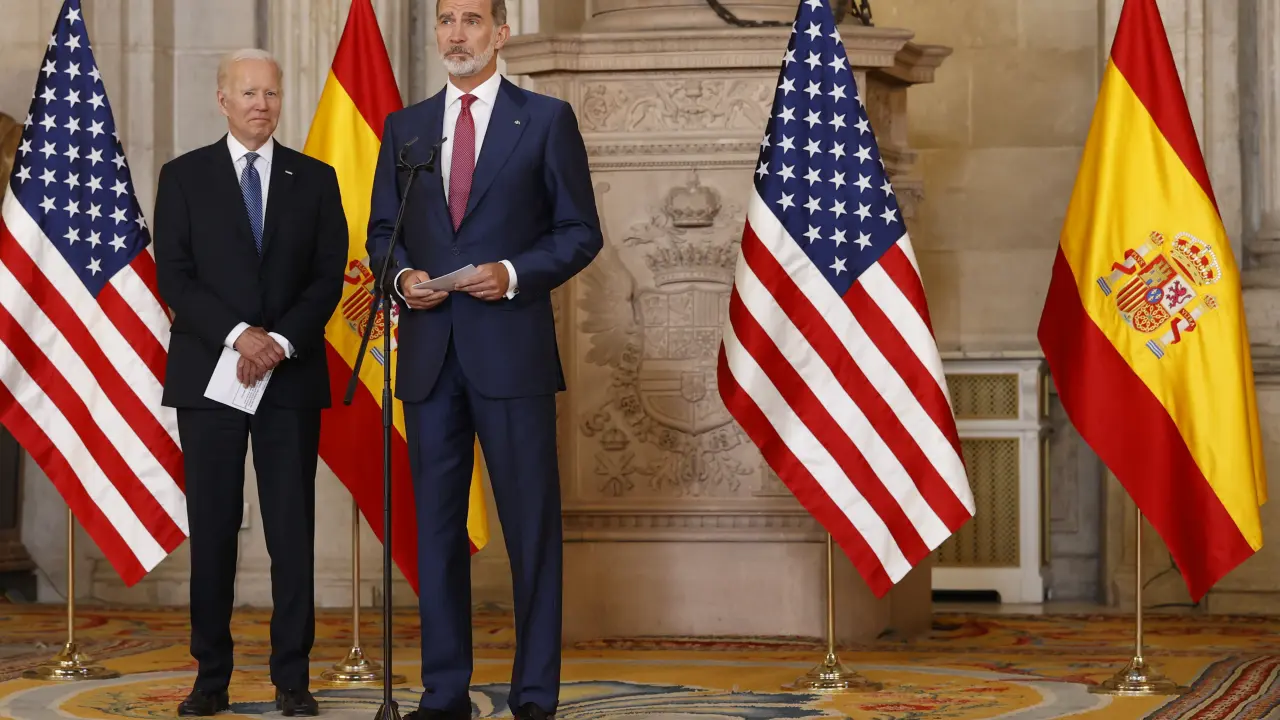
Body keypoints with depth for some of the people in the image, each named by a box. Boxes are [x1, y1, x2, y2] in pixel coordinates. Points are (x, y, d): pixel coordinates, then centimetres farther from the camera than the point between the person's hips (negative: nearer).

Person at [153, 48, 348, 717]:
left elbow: (328, 278, 3)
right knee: (212, 530, 1)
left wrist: (281, 342, -11)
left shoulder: (315, 179, 9)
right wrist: (239, 334, -14)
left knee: (292, 530, -1)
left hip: (291, 377, 1)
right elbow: (173, 279, -2)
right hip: (208, 375, -1)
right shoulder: (183, 177, 5)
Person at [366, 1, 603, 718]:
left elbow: (581, 231, 1)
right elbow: (382, 230, 17)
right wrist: (402, 276, -4)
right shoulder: (405, 127, 14)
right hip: (430, 357, 4)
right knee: (437, 525, 6)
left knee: (532, 524, -2)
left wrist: (514, 274, -13)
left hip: (511, 351, -3)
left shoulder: (547, 119, 3)